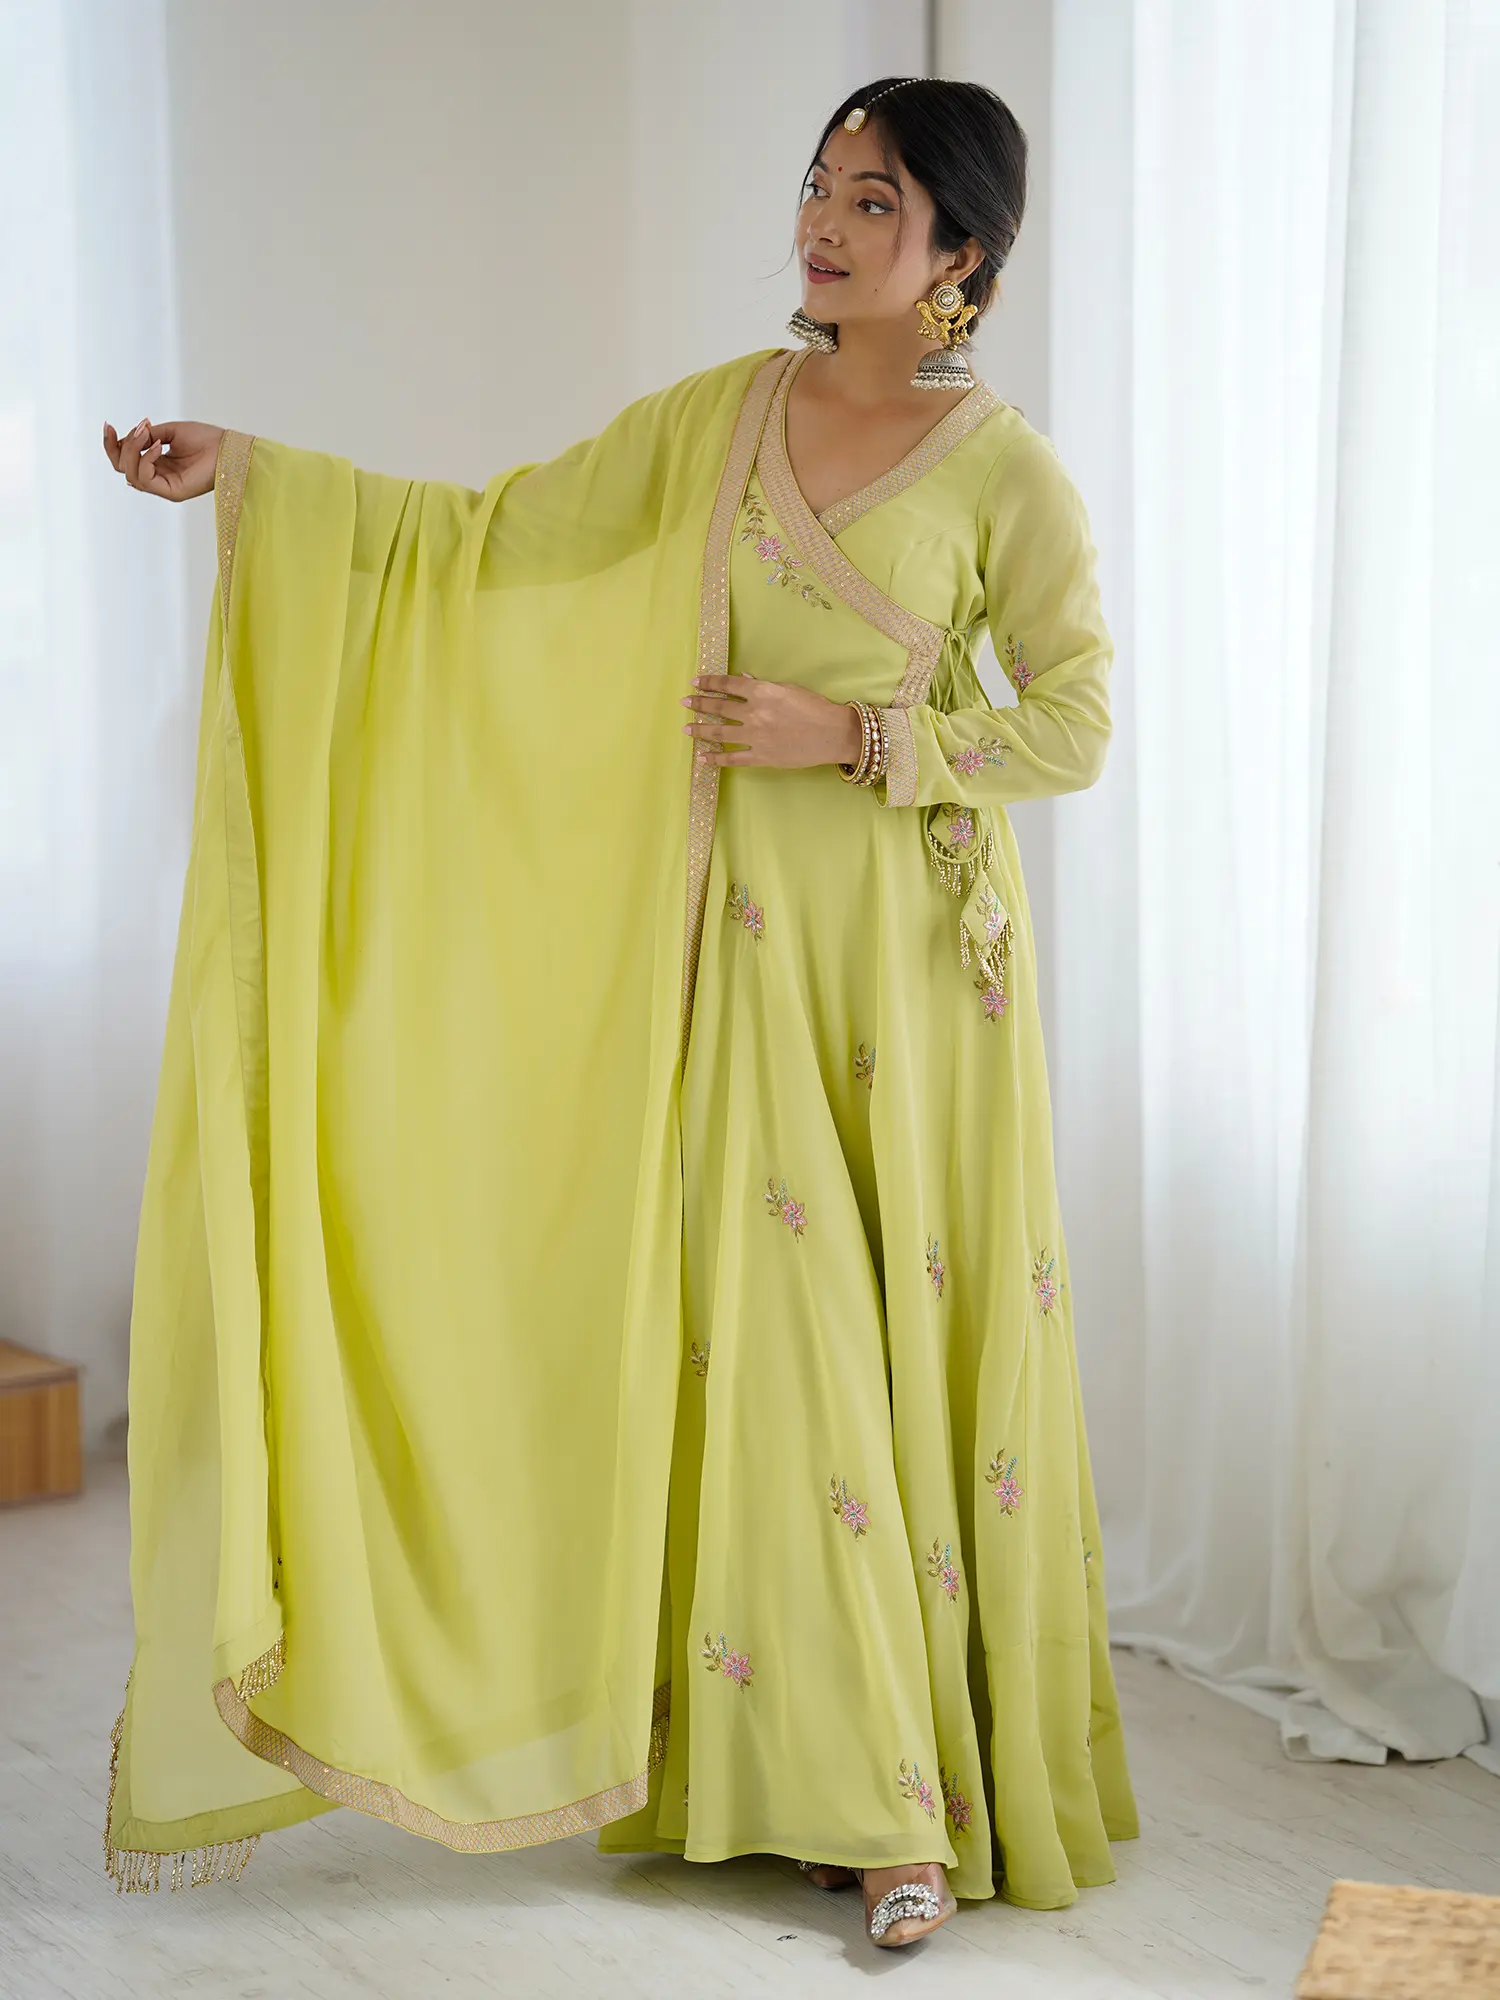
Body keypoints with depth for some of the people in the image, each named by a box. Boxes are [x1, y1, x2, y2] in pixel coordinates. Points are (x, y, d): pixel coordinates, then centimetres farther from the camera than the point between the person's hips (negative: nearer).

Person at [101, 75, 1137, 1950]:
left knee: (930, 1348, 0)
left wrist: (850, 737, -13)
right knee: (781, 1339, 3)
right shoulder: (719, 416, 7)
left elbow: (1072, 726, -3)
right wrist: (252, 476, -2)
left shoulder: (1005, 470, -5)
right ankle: (862, 1787, 15)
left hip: (917, 951, -3)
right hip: (750, 946, 3)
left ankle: (963, 1770, 14)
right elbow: (494, 537, 6)